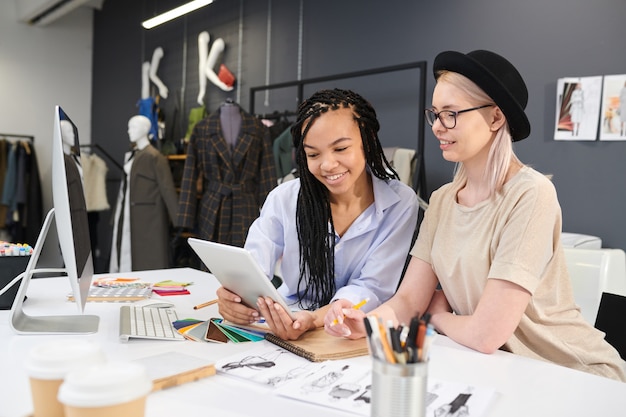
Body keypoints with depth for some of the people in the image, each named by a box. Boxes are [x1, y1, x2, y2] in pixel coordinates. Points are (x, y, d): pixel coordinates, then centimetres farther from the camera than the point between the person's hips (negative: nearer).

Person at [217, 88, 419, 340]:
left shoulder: (400, 203, -8)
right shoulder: (284, 199, -3)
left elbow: (371, 288, -14)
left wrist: (315, 319, -32)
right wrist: (233, 297, -35)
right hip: (283, 329, 2)